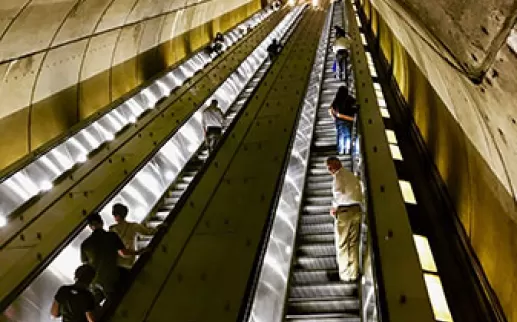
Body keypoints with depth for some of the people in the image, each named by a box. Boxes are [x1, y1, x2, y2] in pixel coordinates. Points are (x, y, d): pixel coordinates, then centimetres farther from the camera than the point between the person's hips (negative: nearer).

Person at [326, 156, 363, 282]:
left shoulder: (338, 175, -2)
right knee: (354, 244, 8)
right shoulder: (353, 176, 21)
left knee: (342, 244, 1)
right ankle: (354, 274, 8)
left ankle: (345, 274, 2)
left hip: (344, 211, -7)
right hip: (357, 210, 7)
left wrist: (334, 207, -1)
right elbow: (360, 195, 14)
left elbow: (338, 193, -14)